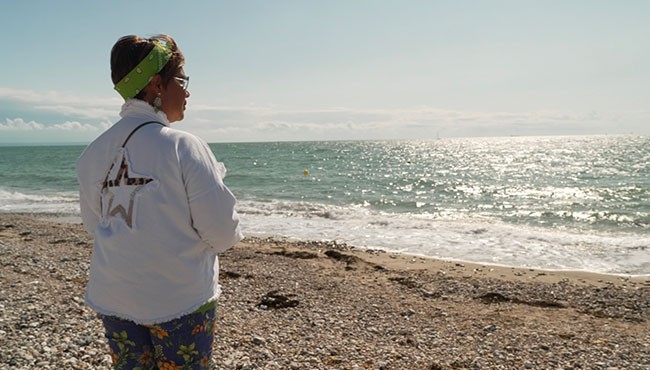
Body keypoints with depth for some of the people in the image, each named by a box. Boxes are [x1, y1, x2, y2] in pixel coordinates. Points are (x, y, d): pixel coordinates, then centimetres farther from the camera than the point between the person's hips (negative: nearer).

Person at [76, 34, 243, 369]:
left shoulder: (95, 152, -2)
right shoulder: (183, 147, -18)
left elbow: (93, 224, 8)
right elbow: (223, 230, -16)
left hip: (113, 298, 5)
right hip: (180, 299, -5)